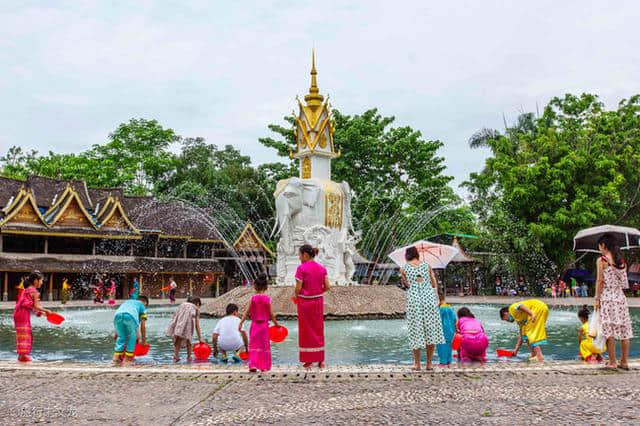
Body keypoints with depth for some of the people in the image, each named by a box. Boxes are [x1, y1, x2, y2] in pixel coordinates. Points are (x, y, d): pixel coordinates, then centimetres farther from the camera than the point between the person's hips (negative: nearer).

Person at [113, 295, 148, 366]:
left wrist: (117, 333, 45)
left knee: (121, 337, 22)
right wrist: (144, 341, 33)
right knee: (132, 337, 16)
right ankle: (127, 359, 15)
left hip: (117, 315, 3)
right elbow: (143, 326, 27)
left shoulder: (126, 301, 43)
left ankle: (116, 358, 17)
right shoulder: (142, 306, 32)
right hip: (131, 316, -3)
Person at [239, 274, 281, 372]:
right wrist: (276, 324, 12)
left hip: (254, 324, 0)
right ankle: (264, 366, 16)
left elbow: (247, 312, -6)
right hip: (264, 324, 0)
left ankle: (253, 365, -3)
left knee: (253, 345, 7)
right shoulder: (268, 299, -6)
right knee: (264, 345, 12)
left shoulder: (253, 298, -6)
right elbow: (271, 314, -2)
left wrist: (241, 323, 1)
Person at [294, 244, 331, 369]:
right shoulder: (322, 268, 1)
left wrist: (296, 296, 5)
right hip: (318, 301, 4)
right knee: (318, 329, 15)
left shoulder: (301, 268, -13)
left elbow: (298, 288, -15)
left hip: (305, 302, -4)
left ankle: (308, 361, 13)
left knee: (306, 330, 7)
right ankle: (321, 360, 20)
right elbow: (327, 286, -1)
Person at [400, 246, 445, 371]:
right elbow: (435, 284, 11)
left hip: (413, 298, 0)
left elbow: (407, 284, 13)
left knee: (416, 331, 8)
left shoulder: (403, 269, 8)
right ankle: (429, 363, 12)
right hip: (429, 297, 1)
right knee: (431, 330, 8)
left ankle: (417, 364, 14)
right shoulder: (427, 266, 11)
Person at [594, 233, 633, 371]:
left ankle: (612, 362, -1)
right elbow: (623, 282, 12)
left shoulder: (602, 260, -8)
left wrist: (597, 299, -5)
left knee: (610, 331, -3)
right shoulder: (622, 261, 9)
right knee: (624, 329, 8)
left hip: (607, 297, -6)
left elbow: (600, 281, -10)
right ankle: (624, 361, 15)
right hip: (620, 297, 6)